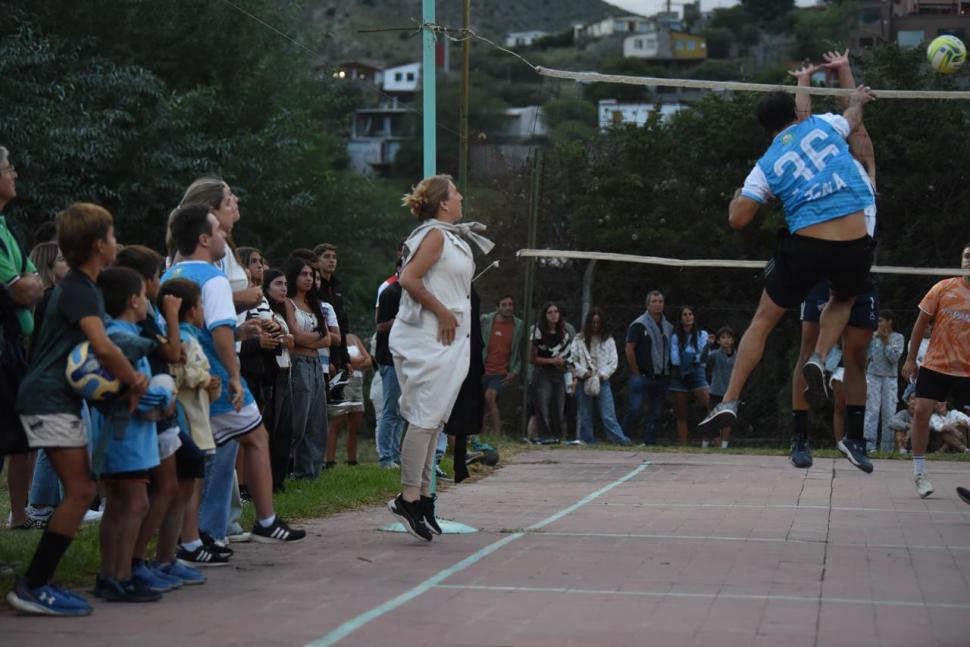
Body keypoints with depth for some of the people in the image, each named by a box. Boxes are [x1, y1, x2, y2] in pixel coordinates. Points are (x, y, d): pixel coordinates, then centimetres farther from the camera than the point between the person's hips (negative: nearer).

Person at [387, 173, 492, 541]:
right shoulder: (434, 235, -10)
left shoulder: (454, 237, 18)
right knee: (425, 417, -11)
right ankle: (409, 498, -9)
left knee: (434, 420, 11)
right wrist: (442, 312, -17)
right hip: (427, 340, -10)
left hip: (448, 340, 10)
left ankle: (423, 494, 15)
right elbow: (409, 279, -20)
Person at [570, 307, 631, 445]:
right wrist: (584, 372, -11)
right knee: (584, 415, 4)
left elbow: (613, 363, 4)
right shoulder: (579, 340, 6)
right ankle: (586, 440, 10)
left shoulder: (608, 341, 7)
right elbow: (572, 360, 2)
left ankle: (620, 439, -15)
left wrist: (602, 374, -10)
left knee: (608, 414, -9)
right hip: (583, 381, 1)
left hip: (602, 381, -1)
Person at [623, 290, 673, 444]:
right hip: (642, 376, -6)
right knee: (635, 409, -12)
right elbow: (629, 349, -7)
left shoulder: (668, 327, 14)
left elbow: (671, 351, 19)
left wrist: (668, 374, 8)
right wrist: (636, 373, -8)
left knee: (656, 413, 4)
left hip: (661, 378, 6)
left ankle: (650, 441, 9)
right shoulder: (639, 325, -4)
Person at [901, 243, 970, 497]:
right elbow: (921, 323, 4)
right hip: (935, 365, 0)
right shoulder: (943, 288, -3)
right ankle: (919, 472, 5)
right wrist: (910, 359, 3)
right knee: (922, 411, -9)